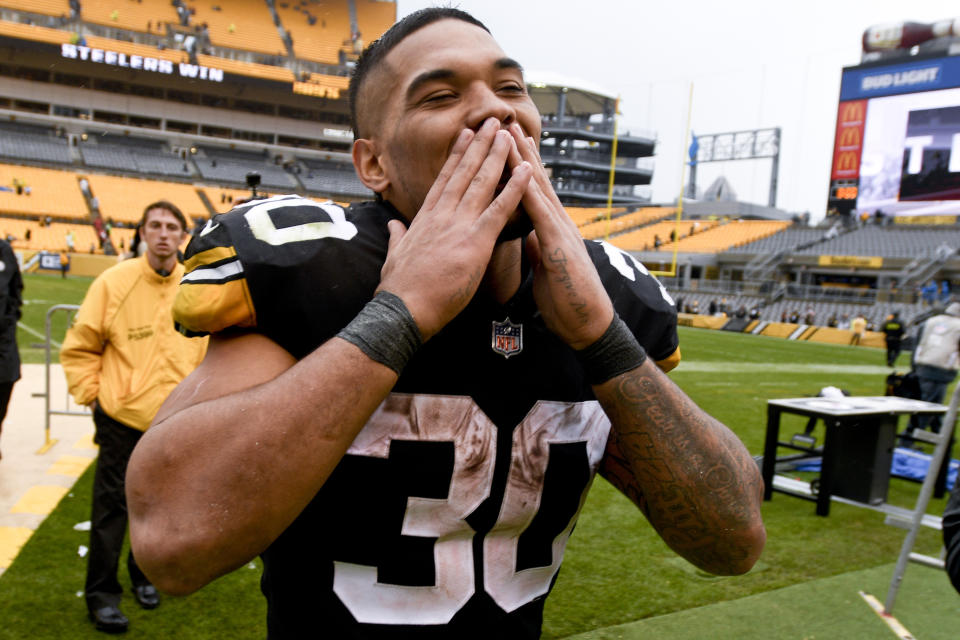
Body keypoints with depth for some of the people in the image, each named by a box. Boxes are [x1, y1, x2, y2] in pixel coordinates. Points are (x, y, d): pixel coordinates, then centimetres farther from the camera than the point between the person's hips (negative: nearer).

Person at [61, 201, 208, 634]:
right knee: (111, 505, 5)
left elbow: (209, 346, 12)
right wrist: (91, 395, -7)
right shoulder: (114, 281, -9)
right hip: (122, 416, -3)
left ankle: (144, 574, 37)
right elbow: (79, 347, -2)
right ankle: (101, 594, 20)